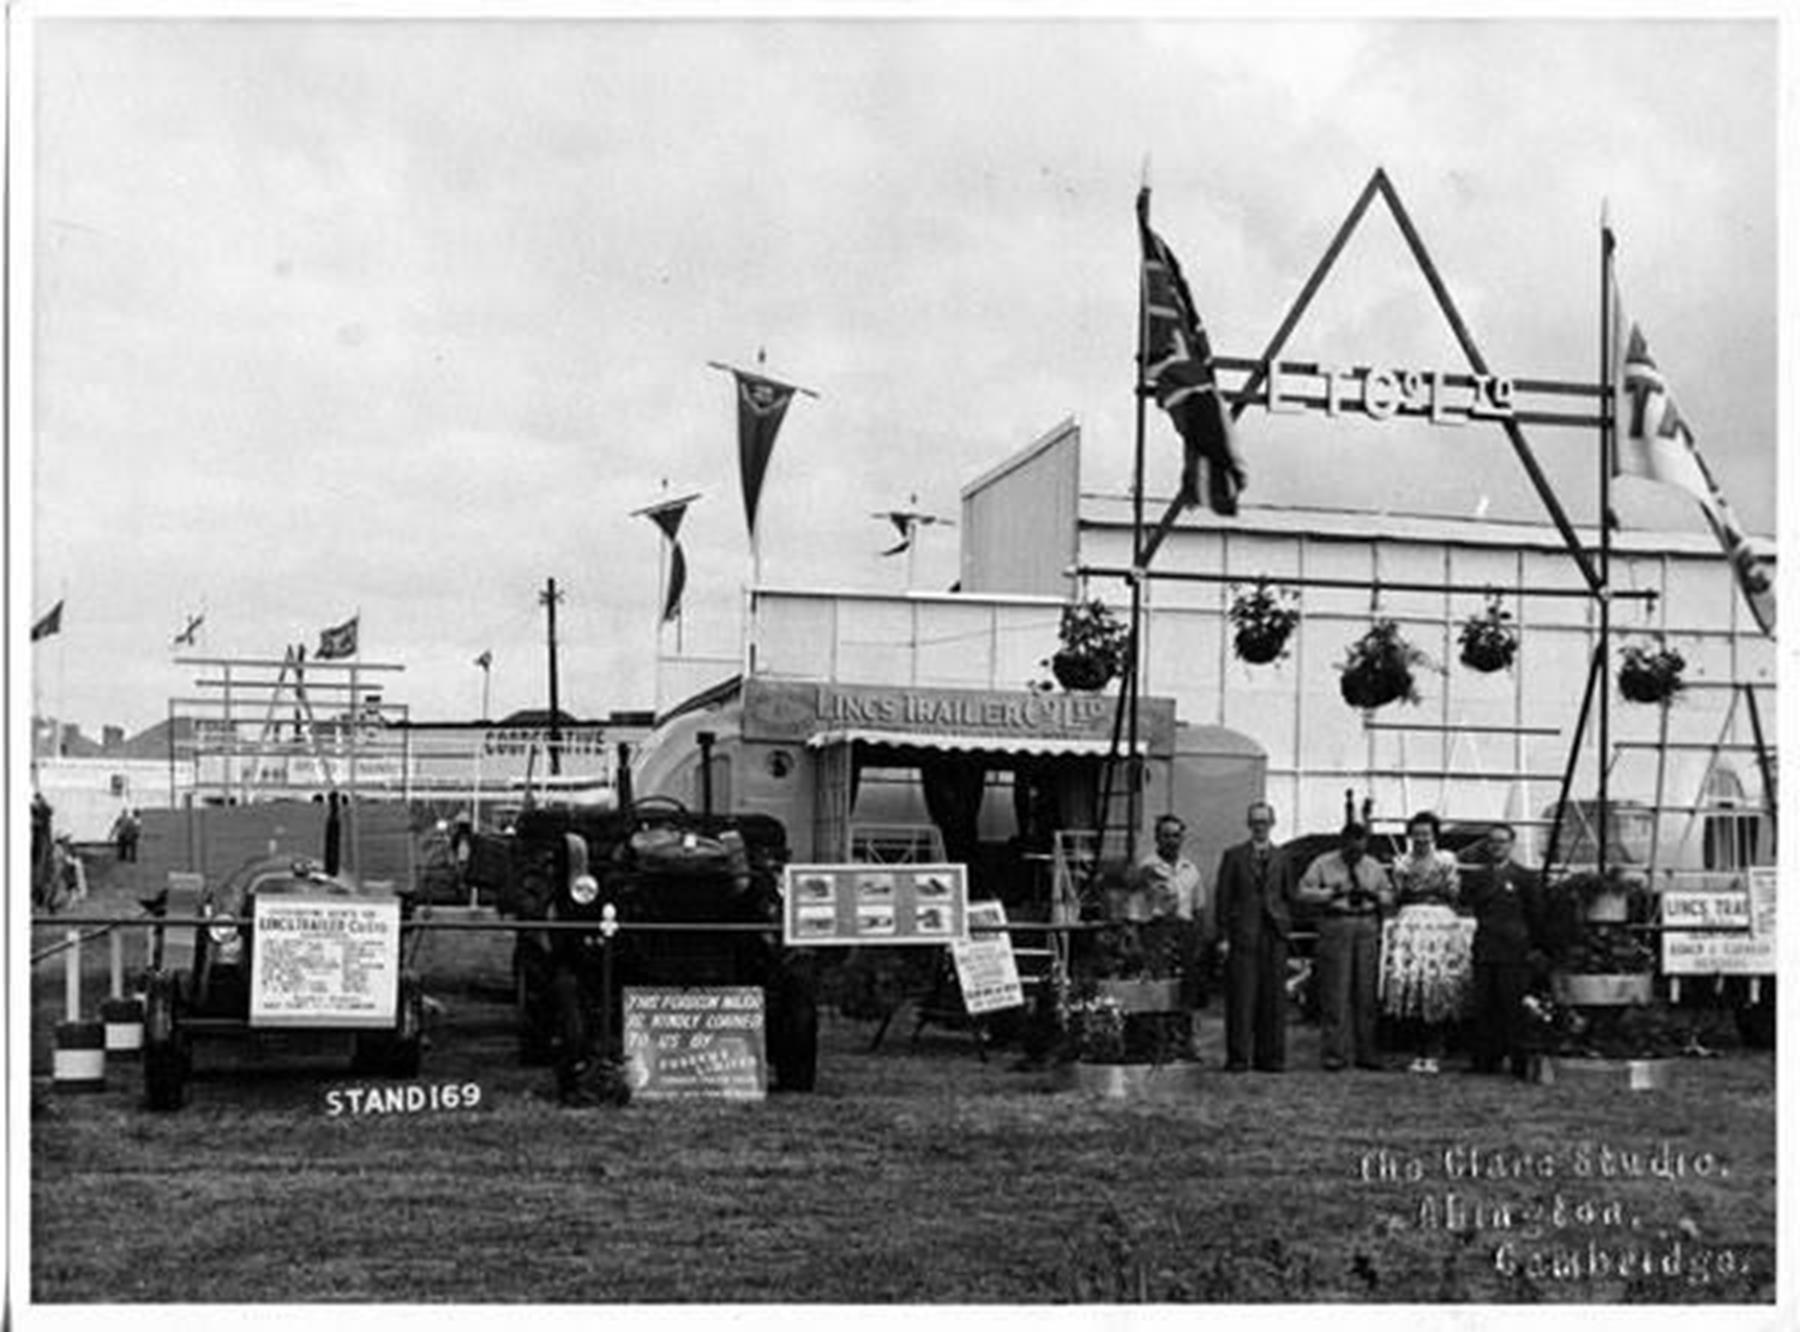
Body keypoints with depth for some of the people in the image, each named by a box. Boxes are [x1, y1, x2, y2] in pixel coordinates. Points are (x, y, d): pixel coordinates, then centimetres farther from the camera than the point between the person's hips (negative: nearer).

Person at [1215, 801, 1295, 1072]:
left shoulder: (1281, 858, 14)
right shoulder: (1234, 856, 6)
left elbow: (1289, 897, 15)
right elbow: (1223, 897, 1)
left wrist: (1285, 925, 2)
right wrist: (1223, 936, -6)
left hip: (1274, 937, 3)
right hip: (1242, 935, -2)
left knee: (1274, 998, 2)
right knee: (1241, 998, -4)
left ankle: (1270, 1057, 9)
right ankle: (1238, 1057, 1)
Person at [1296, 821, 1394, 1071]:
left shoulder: (1374, 867, 15)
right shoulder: (1323, 864, 5)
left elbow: (1390, 897, 16)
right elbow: (1302, 891, -1)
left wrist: (1374, 895, -5)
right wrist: (1331, 893, -13)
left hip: (1367, 928, 3)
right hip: (1335, 926, -3)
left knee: (1366, 993, 2)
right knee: (1335, 993, -6)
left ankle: (1366, 1053, 8)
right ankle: (1333, 1054, -3)